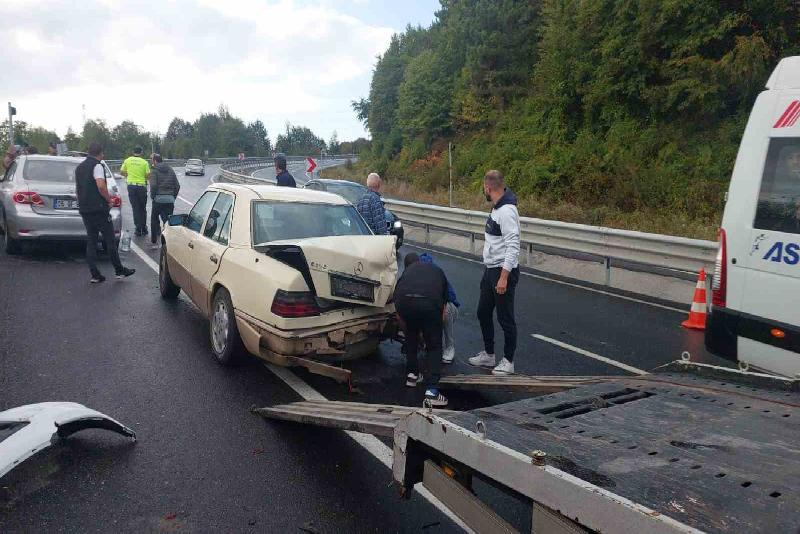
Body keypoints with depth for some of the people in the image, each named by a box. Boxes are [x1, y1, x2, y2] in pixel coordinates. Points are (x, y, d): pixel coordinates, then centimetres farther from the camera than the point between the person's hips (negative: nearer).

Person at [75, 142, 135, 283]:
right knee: (109, 240, 0)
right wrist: (109, 200, -9)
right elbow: (101, 186, -23)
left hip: (84, 209, 8)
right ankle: (119, 270, 7)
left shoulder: (79, 167, 16)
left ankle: (95, 275, 7)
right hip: (98, 209, -8)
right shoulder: (97, 166, -11)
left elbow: (77, 188, 23)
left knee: (91, 241, 8)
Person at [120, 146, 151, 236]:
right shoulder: (144, 162, -3)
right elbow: (148, 176, -5)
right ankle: (143, 228, 16)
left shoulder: (127, 160, 2)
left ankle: (138, 229, 1)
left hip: (131, 185, 1)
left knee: (135, 208, 4)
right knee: (143, 208, 12)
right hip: (142, 186, -1)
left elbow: (121, 172, 8)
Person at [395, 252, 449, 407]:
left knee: (411, 336, 32)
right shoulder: (437, 271, 37)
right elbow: (443, 305, 42)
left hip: (404, 301, 2)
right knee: (434, 347, 14)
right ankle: (432, 391, 2)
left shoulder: (406, 272, 35)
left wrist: (406, 329, 54)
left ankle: (412, 375, 37)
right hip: (429, 302, -1)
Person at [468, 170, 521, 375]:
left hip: (503, 271, -10)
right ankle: (488, 355, 32)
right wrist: (490, 273, 20)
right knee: (483, 313, 18)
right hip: (490, 269, 10)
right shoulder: (496, 208, 11)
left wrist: (504, 277, -27)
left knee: (505, 318, 1)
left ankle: (508, 362, 14)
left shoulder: (507, 211, -20)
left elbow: (513, 246, -25)